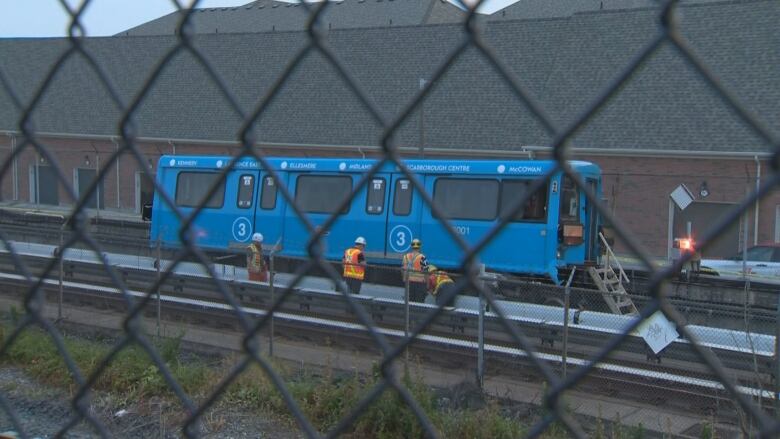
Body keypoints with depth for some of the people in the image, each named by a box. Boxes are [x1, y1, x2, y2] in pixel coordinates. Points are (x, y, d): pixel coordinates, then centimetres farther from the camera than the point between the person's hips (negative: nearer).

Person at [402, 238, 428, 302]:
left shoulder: (406, 257, 6)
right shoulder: (422, 258, -11)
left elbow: (403, 270, 12)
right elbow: (425, 272, -12)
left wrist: (405, 280, 24)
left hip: (409, 282, 5)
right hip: (419, 282, -5)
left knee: (410, 301, 12)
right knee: (419, 302, -1)